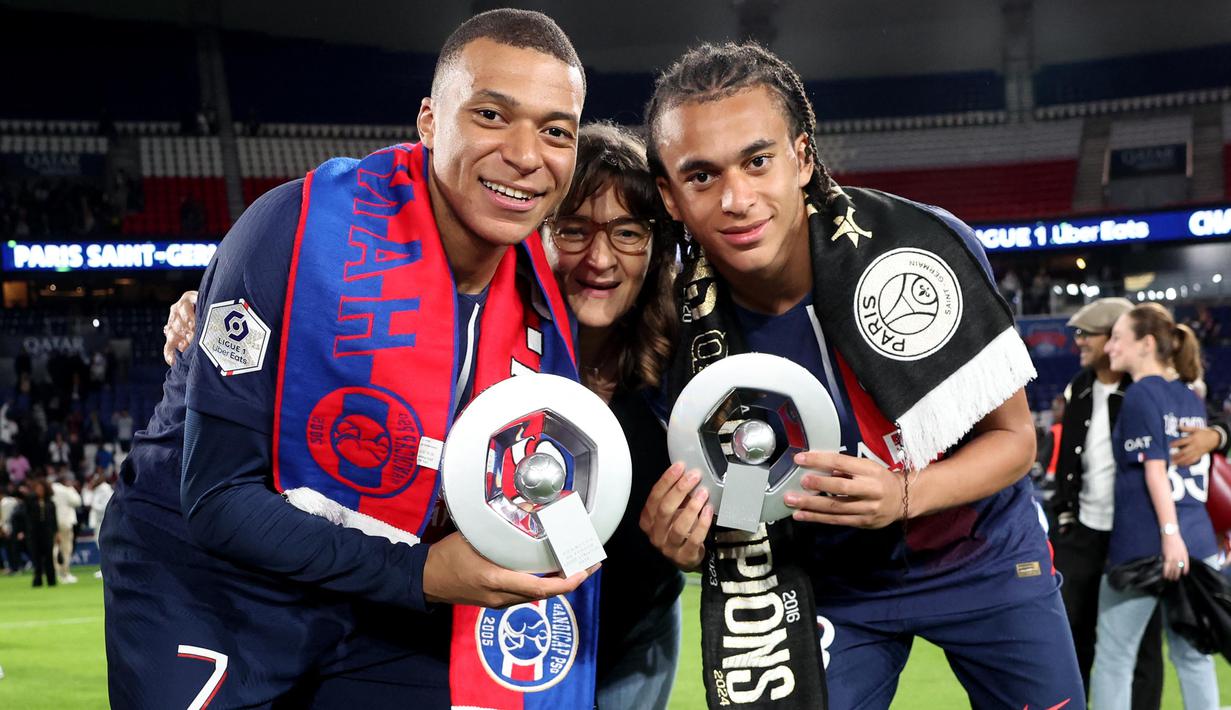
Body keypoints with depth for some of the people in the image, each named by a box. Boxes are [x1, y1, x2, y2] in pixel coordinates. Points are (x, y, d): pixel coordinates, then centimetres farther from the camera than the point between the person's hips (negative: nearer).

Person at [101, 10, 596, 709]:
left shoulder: (545, 302, -8)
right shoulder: (296, 233, -26)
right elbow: (217, 500, -24)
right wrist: (420, 572, -29)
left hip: (385, 609, 5)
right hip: (209, 585, -4)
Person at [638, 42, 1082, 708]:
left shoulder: (928, 246, -26)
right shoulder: (688, 338, -21)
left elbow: (1013, 435, -14)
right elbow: (730, 523, -7)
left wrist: (902, 495, -33)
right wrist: (689, 545, -32)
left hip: (985, 556, 0)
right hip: (834, 587, 0)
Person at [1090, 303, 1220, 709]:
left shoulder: (1141, 395, -5)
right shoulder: (1190, 399, 16)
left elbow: (1155, 467, -13)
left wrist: (1170, 533, -19)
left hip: (1144, 545, -7)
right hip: (1198, 544, 7)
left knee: (1113, 656, 2)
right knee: (1192, 656, 11)